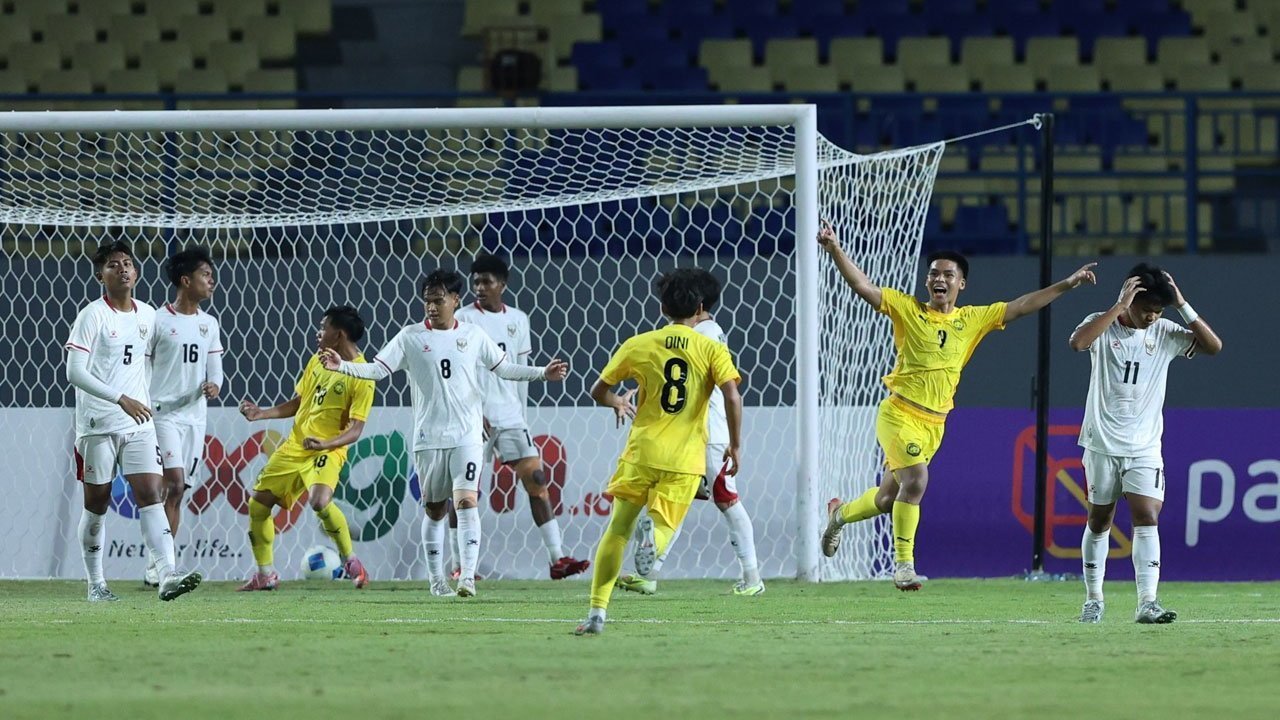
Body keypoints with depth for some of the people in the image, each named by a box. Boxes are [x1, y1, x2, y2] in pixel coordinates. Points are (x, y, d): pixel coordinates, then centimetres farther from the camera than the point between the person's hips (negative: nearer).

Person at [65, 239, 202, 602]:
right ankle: (96, 583, 15)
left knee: (151, 494, -10)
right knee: (97, 503, 4)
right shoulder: (93, 316, -8)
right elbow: (74, 372, -16)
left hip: (138, 423, 4)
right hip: (97, 424, -4)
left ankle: (168, 575, -22)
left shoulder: (148, 315, 9)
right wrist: (121, 399, -23)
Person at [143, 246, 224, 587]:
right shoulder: (158, 320, -6)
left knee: (177, 492, 6)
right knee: (174, 483, -18)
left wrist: (213, 386, -9)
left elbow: (215, 369, 14)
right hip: (162, 414, -6)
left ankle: (159, 565, 11)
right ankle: (159, 562, -14)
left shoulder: (209, 324, 12)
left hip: (194, 416, 6)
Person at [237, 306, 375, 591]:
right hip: (294, 447, 7)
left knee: (320, 501, -33)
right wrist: (261, 414, 9)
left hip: (327, 451, -7)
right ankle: (266, 575, 19)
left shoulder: (361, 376, -14)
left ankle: (351, 561, -12)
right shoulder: (318, 360, 8)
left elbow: (355, 429, -17)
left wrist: (325, 444, -32)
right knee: (258, 503, 5)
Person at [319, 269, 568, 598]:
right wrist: (342, 366, -16)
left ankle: (468, 577, -20)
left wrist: (543, 373, 4)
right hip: (428, 438, 1)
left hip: (467, 436, -1)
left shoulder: (473, 335, 5)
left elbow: (504, 368, 13)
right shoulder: (410, 337, 2)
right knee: (434, 509, 7)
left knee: (466, 501, -15)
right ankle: (436, 579, 18)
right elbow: (377, 368, -1)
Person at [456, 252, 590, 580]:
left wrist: (521, 413, 12)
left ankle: (557, 558, -5)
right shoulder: (464, 319, -2)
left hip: (509, 415, 4)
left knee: (536, 478, -4)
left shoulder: (517, 320, 11)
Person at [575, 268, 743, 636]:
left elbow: (598, 391, 13)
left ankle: (597, 612, 5)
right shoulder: (712, 350, 0)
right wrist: (735, 445, -3)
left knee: (618, 529, 9)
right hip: (685, 460, -1)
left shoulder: (639, 345, 4)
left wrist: (618, 403, 34)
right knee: (662, 528, 2)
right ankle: (651, 551, -38)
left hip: (641, 453, 1)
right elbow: (732, 397, -14)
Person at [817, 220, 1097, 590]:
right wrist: (835, 249, -21)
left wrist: (1067, 284, 5)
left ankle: (840, 514, 43)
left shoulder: (973, 319, 8)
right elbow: (863, 287, -8)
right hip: (899, 413, -4)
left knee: (888, 497, 12)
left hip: (934, 422, 4)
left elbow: (1021, 307, 10)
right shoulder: (907, 309, -1)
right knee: (915, 479, -24)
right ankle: (904, 563, -13)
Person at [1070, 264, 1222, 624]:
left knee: (1147, 519, -13)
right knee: (1099, 520, 8)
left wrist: (1182, 305, -12)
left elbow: (1213, 346, -7)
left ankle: (1147, 603, -20)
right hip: (1102, 443, -1)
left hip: (1144, 447, 1)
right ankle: (1093, 600, 21)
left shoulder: (1165, 333, 2)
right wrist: (1119, 307, -26)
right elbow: (1078, 342, -27)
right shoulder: (1102, 324, -5)